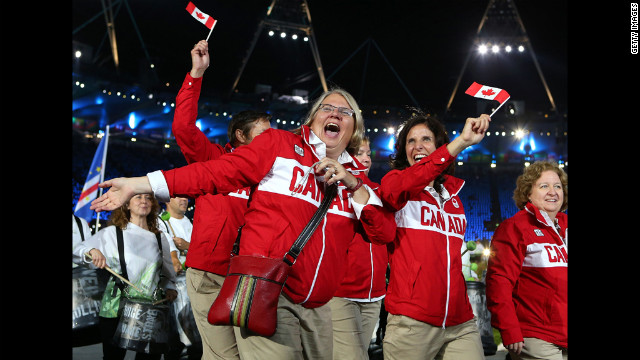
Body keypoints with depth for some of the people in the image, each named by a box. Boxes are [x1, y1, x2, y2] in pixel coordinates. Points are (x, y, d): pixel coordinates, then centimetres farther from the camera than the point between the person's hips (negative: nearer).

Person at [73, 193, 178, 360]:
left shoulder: (159, 238, 11)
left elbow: (167, 272, 18)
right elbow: (78, 249, 1)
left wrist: (169, 288, 2)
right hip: (116, 308, -2)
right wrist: (92, 251, -19)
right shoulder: (112, 233, 3)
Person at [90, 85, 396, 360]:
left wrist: (354, 184, -5)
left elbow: (385, 232, 8)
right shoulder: (279, 143, 3)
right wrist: (141, 184, -7)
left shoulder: (354, 174, 14)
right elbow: (217, 172, -2)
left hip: (317, 308, 5)